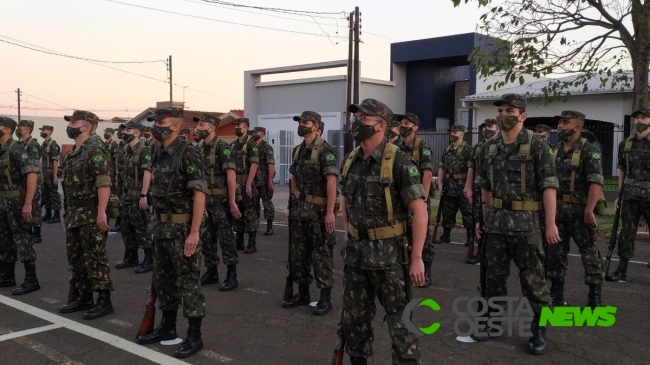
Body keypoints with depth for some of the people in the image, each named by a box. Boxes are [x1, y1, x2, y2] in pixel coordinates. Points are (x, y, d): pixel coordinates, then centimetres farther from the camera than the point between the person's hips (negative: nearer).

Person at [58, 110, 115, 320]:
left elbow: (104, 184, -20)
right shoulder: (71, 154, 16)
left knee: (94, 258, -5)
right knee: (75, 257, 13)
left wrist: (101, 212, -25)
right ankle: (84, 297, 23)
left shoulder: (95, 151, -13)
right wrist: (67, 212, 19)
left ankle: (104, 301, 3)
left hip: (91, 214, -9)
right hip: (74, 214, 10)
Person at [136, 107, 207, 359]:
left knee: (187, 282, -2)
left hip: (182, 228, -9)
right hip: (162, 227, 9)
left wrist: (194, 232, -23)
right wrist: (156, 226, 18)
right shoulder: (161, 155, 12)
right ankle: (168, 327, 30)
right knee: (163, 279, 16)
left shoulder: (188, 154, -15)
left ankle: (194, 336, 8)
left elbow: (199, 194, -19)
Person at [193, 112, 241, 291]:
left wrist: (232, 202, -22)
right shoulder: (200, 148, 10)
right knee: (206, 238, 13)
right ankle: (211, 272, 25)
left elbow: (231, 174, -18)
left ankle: (232, 276, 6)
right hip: (205, 199, 8)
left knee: (226, 238, -2)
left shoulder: (222, 147, -14)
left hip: (221, 200, -8)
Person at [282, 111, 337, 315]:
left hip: (318, 210, -8)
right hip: (299, 209, 8)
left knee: (320, 254, -1)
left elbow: (331, 182, -18)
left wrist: (330, 212, -22)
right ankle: (302, 293, 24)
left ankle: (325, 297, 8)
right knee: (297, 253, 12)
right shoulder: (298, 150, 11)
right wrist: (293, 204, 14)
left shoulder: (324, 150, -13)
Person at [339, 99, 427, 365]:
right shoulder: (350, 161, 5)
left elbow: (420, 210, -16)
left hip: (388, 253, -6)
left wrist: (417, 257, -18)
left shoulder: (398, 161, -15)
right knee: (354, 318, 15)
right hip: (355, 251, 7)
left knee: (399, 321, 4)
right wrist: (348, 236, 15)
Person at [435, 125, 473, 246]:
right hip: (449, 187, 7)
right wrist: (440, 184, 5)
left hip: (463, 187, -7)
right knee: (447, 212, 12)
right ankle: (446, 235, 21)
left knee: (467, 213, 1)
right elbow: (442, 168, 14)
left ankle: (470, 236, 9)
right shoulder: (447, 150, 13)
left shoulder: (468, 149, -9)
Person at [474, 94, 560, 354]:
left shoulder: (536, 145, -7)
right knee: (494, 275, 13)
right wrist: (484, 218, 13)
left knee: (532, 279, 3)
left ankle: (539, 330, 15)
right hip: (495, 222, 5)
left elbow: (549, 186, -10)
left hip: (525, 223, -5)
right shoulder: (489, 147, 8)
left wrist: (551, 223, -15)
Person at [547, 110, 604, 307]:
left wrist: (589, 210, -25)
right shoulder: (555, 150, 10)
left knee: (589, 252, 3)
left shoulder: (589, 151, -10)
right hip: (557, 209, 7)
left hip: (580, 209, -6)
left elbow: (596, 182, -18)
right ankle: (556, 294, 20)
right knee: (555, 251, 10)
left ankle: (595, 296, 12)